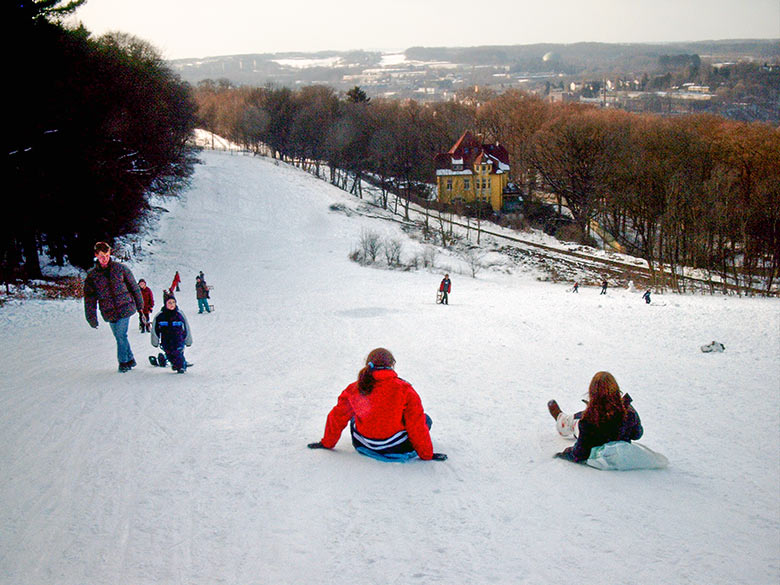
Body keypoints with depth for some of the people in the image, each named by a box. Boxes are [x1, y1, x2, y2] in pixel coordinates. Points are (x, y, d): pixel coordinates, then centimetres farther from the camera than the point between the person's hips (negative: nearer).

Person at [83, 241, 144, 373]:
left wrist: (139, 304, 12)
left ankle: (123, 362, 4)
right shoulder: (92, 275, 3)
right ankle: (130, 360, 22)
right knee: (119, 336, 8)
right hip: (109, 312, 2)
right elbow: (89, 298, 4)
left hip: (124, 307, -2)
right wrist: (92, 318, -1)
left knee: (121, 335, -9)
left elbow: (133, 286, 9)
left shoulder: (119, 268, 1)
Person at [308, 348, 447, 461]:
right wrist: (427, 454, -1)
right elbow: (417, 425, -13)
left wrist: (327, 443, 19)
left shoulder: (354, 390, -9)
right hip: (398, 450, -3)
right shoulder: (405, 390, -18)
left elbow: (337, 418, 3)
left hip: (363, 446, 3)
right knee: (425, 419, 17)